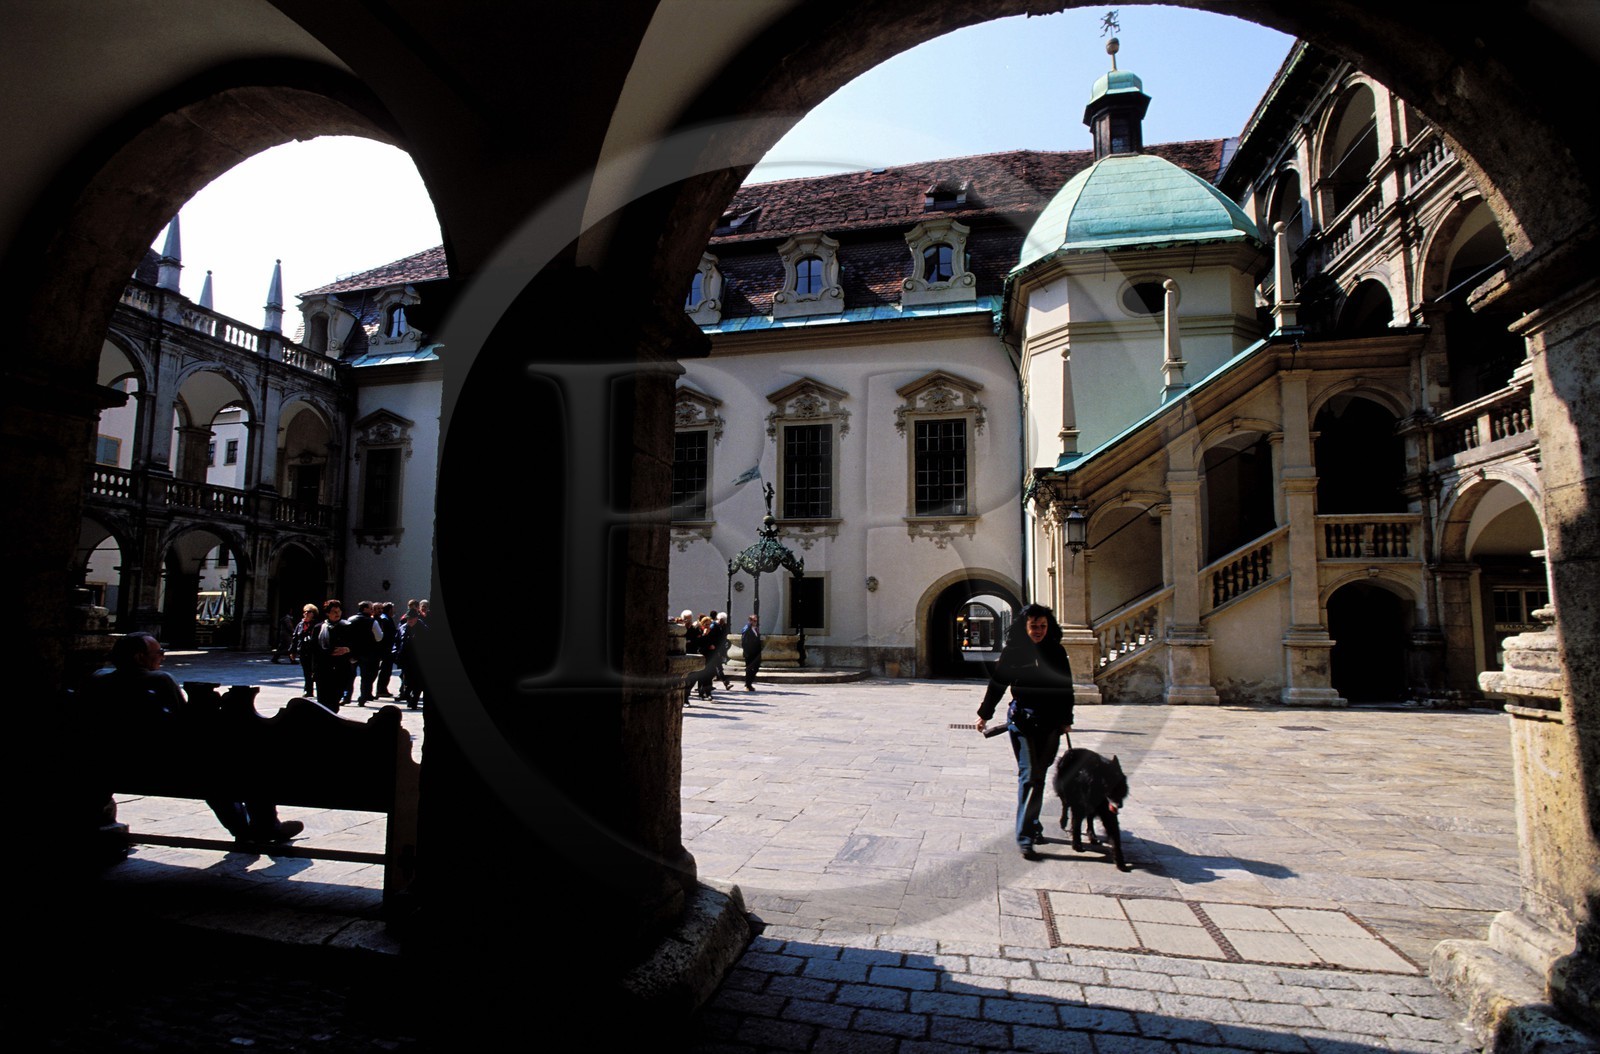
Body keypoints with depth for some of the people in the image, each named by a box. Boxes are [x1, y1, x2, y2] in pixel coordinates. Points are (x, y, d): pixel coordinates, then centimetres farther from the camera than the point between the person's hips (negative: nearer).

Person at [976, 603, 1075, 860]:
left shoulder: (1057, 652, 5)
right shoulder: (1012, 652, -3)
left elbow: (1066, 687, 12)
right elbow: (997, 684, 3)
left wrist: (1066, 719, 11)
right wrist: (984, 714, 6)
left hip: (1050, 723, 3)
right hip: (1022, 720, -3)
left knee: (1039, 776, 10)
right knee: (1029, 775, -8)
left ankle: (1031, 824, 24)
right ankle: (1025, 836, -6)